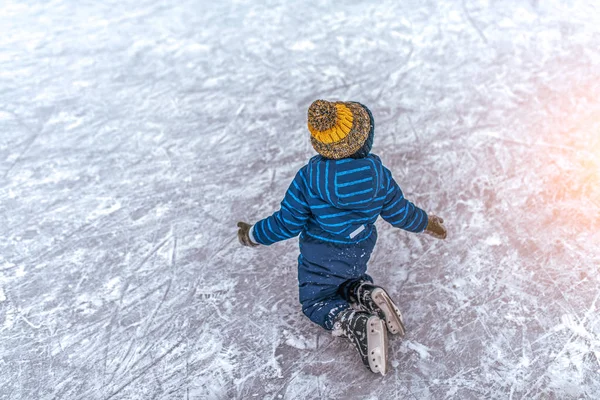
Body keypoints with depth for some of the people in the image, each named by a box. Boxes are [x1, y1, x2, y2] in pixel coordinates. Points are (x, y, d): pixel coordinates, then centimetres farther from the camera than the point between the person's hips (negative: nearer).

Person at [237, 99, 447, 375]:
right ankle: (370, 295, -2)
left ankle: (358, 324, -15)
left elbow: (286, 224, -15)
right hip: (360, 253, 4)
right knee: (348, 280, 34)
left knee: (315, 302, 16)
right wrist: (426, 223, 18)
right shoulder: (378, 172, -15)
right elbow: (398, 212, -3)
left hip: (320, 258, -4)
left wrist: (253, 235, 3)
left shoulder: (308, 178, -23)